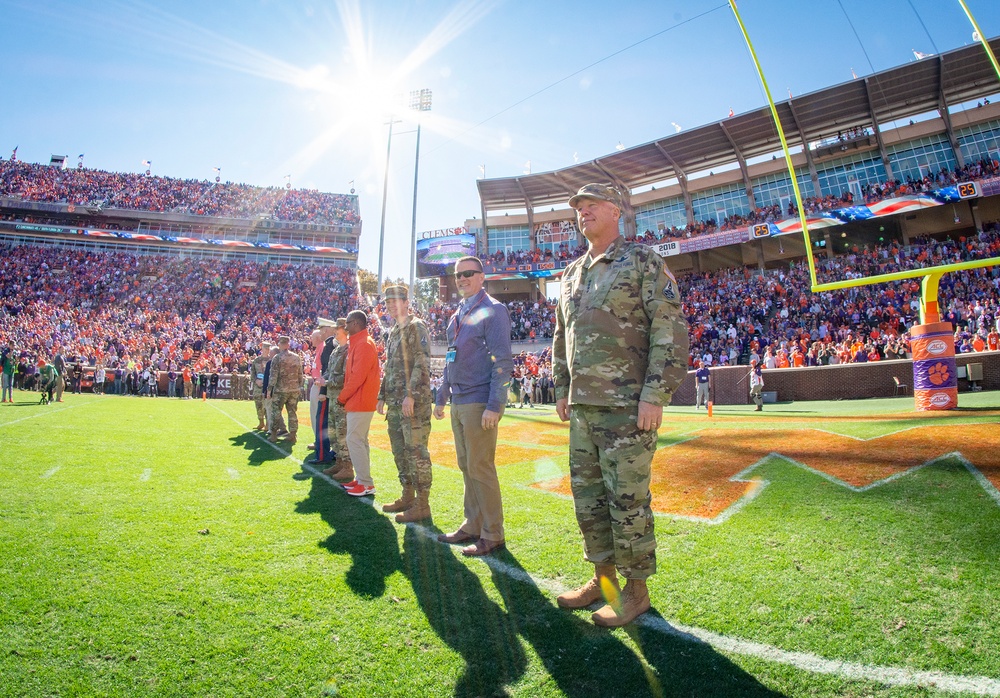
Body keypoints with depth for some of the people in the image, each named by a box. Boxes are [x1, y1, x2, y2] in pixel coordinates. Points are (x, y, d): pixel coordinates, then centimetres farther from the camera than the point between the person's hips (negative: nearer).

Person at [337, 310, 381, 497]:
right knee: (359, 440, 14)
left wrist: (342, 397, -11)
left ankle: (366, 484, -4)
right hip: (358, 402, 10)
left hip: (360, 402, -10)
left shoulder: (363, 344, -16)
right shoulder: (357, 343, 16)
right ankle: (361, 479, 22)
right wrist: (345, 396, 11)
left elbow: (358, 377, -21)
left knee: (354, 440, -8)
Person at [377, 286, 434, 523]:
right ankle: (408, 496, 26)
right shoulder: (393, 331, 19)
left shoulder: (416, 326, -8)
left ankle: (422, 505, 0)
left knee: (416, 451, -6)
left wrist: (411, 395, -22)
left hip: (414, 402, -9)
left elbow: (422, 363, -17)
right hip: (395, 402, 9)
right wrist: (382, 396, 19)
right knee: (400, 451, 14)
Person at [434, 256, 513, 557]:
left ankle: (492, 534, 6)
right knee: (466, 467, 13)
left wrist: (494, 406, -20)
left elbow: (502, 361, -14)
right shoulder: (457, 315, 17)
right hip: (458, 404, 8)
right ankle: (472, 525, 24)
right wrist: (441, 397, 20)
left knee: (480, 468, -4)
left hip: (479, 404, -8)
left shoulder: (493, 310, -8)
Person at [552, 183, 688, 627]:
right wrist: (562, 389, 17)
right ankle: (603, 577, 29)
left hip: (627, 406, -7)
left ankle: (636, 590, 16)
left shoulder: (644, 263, -4)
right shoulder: (571, 274, 17)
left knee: (628, 499, 0)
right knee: (587, 495, 13)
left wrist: (655, 394, -17)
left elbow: (671, 331, -11)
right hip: (582, 406, 7)